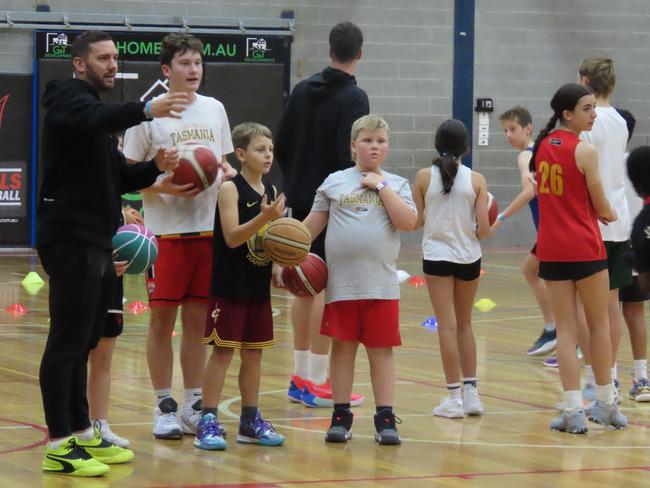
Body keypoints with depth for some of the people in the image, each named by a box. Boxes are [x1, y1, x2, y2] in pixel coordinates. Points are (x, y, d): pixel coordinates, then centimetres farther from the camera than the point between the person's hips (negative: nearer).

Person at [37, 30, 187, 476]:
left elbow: (118, 179, 22)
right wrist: (147, 110, -47)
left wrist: (155, 168, 2)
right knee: (66, 343, -8)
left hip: (97, 244, 9)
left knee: (82, 345, 14)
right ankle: (59, 446, -7)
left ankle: (82, 434, 21)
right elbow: (96, 120, -31)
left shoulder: (100, 111, 23)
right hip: (71, 241, -9)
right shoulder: (68, 100, -7)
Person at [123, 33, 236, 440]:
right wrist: (163, 187, -19)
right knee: (163, 318, 0)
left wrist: (230, 174, -3)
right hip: (166, 229, -4)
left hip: (209, 228, 4)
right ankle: (164, 407, 8)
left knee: (197, 319, 8)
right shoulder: (149, 113, -3)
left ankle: (194, 406, 14)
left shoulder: (214, 109, 10)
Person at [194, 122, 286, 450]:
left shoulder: (271, 191, 9)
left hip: (258, 287, 6)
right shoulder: (230, 189, -11)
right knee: (223, 350, -5)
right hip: (230, 285, -6)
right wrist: (264, 217, -30)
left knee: (253, 352, 11)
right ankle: (207, 422, -2)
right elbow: (232, 237, -19)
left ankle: (250, 421, 19)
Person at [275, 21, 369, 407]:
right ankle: (317, 382, -5)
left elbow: (281, 146, 11)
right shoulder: (353, 97, -13)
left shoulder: (303, 91, 8)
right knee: (328, 289, -4)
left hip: (301, 202, 7)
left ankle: (301, 375, 19)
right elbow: (348, 155, -20)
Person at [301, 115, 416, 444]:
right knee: (342, 346, 5)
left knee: (381, 349, 2)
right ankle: (341, 415, 14)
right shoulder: (334, 182, 7)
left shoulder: (395, 185, 6)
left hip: (382, 283, 0)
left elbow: (407, 222, -9)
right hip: (341, 282, 1)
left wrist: (382, 186, -8)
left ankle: (385, 418, 6)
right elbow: (313, 224, 10)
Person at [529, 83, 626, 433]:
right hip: (585, 247, -5)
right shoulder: (585, 151, -13)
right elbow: (601, 207, -7)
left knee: (566, 329, 5)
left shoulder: (543, 145, 6)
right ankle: (607, 405, 18)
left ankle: (573, 411, -1)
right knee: (599, 325, 10)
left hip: (551, 248, 5)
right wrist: (609, 213, 15)